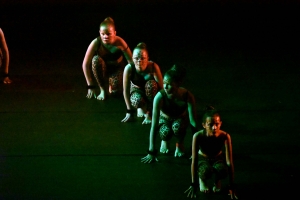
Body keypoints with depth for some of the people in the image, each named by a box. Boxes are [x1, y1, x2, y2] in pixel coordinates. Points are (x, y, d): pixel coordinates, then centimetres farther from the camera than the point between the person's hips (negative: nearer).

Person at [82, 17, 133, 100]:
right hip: (103, 69, 1)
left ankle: (111, 83, 10)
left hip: (117, 68, -1)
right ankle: (102, 90, -16)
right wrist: (90, 86, -21)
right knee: (96, 59, -34)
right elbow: (85, 64, -21)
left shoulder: (120, 43, -28)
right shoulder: (96, 43, -27)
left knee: (115, 91, -30)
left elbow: (131, 63, -19)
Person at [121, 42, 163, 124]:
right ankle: (141, 107, 3)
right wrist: (129, 111, -17)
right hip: (137, 90, 0)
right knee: (137, 100, -36)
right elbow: (126, 91, -20)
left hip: (150, 93, 0)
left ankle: (149, 113, -15)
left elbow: (161, 88, -27)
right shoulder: (129, 68, -28)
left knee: (151, 84, -36)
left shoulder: (153, 67, -31)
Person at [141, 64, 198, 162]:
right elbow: (154, 125, -35)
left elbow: (193, 122, -28)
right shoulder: (160, 96, -34)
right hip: (165, 119, 0)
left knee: (177, 126, -36)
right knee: (165, 131, -34)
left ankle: (179, 143, -2)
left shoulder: (187, 96, -32)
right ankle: (165, 141, 3)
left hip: (180, 119, 0)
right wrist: (151, 152, -38)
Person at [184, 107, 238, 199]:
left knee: (223, 171, -35)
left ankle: (217, 180, 3)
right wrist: (193, 184, -27)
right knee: (206, 171, -37)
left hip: (217, 159, 1)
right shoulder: (198, 136, -32)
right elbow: (194, 161, -27)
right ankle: (202, 179, 1)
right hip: (202, 159, -1)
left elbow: (229, 162, -28)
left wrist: (231, 187, -29)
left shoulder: (225, 136, -30)